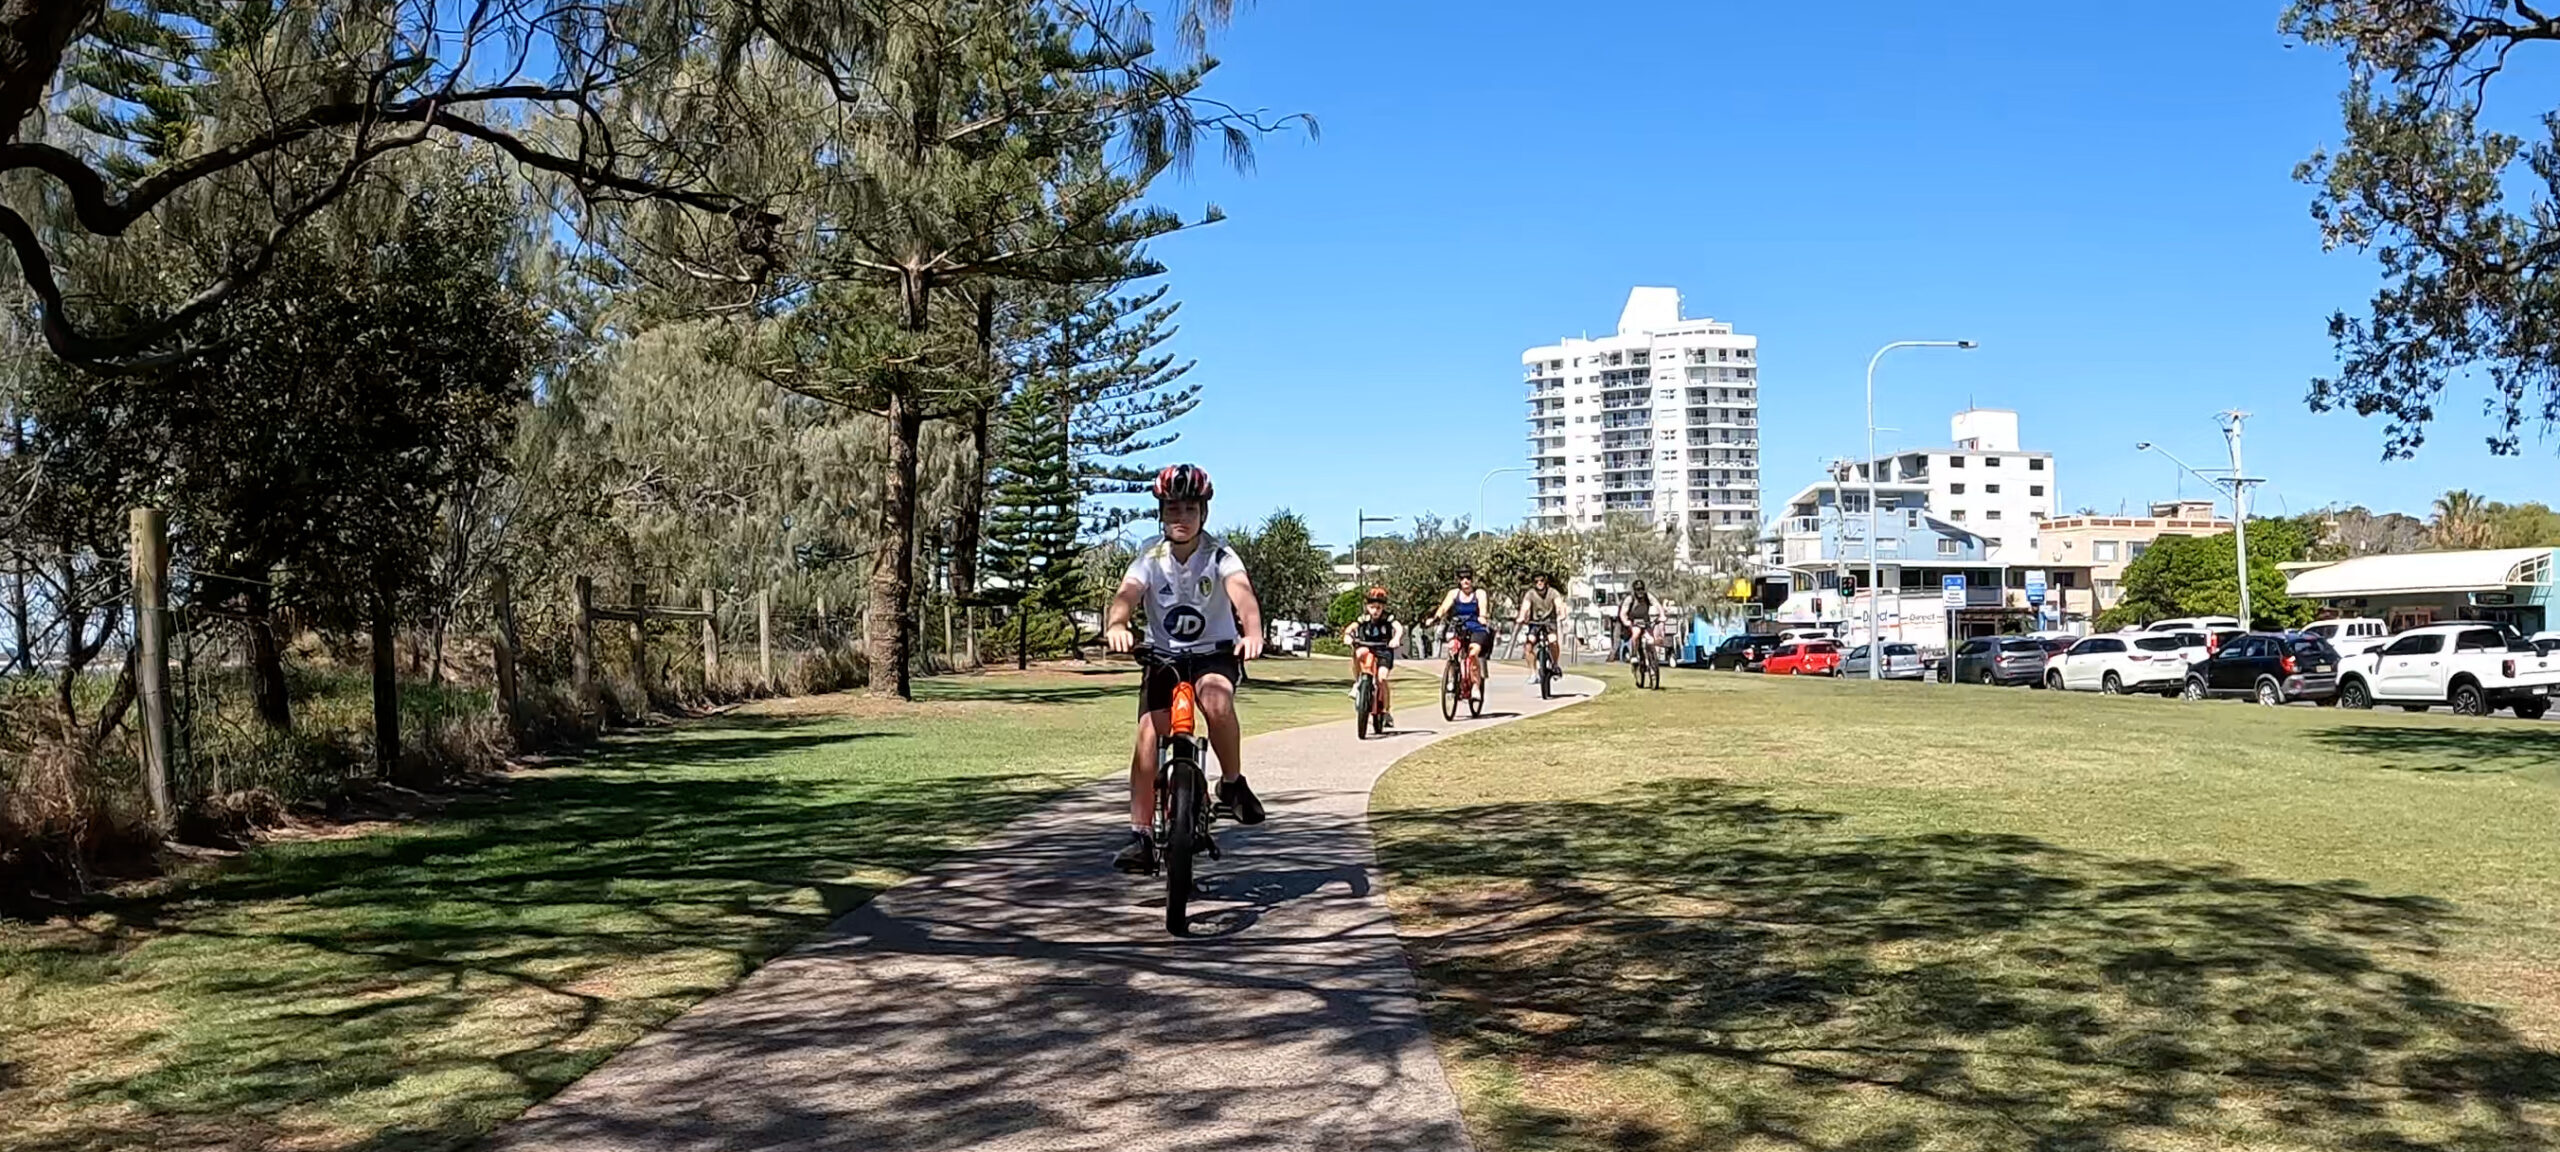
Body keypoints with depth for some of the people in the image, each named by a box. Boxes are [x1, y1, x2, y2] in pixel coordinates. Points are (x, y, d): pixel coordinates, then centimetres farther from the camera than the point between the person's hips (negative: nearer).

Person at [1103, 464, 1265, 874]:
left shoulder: (1219, 555, -14)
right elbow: (1126, 594, -26)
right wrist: (1116, 625, -50)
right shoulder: (1151, 558, -9)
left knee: (1216, 700, -34)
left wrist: (1253, 632, -54)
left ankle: (1233, 784, -11)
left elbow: (1242, 593, -32)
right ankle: (1141, 836, -8)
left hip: (1215, 653, -2)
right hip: (1164, 656, 2)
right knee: (1148, 734, -14)